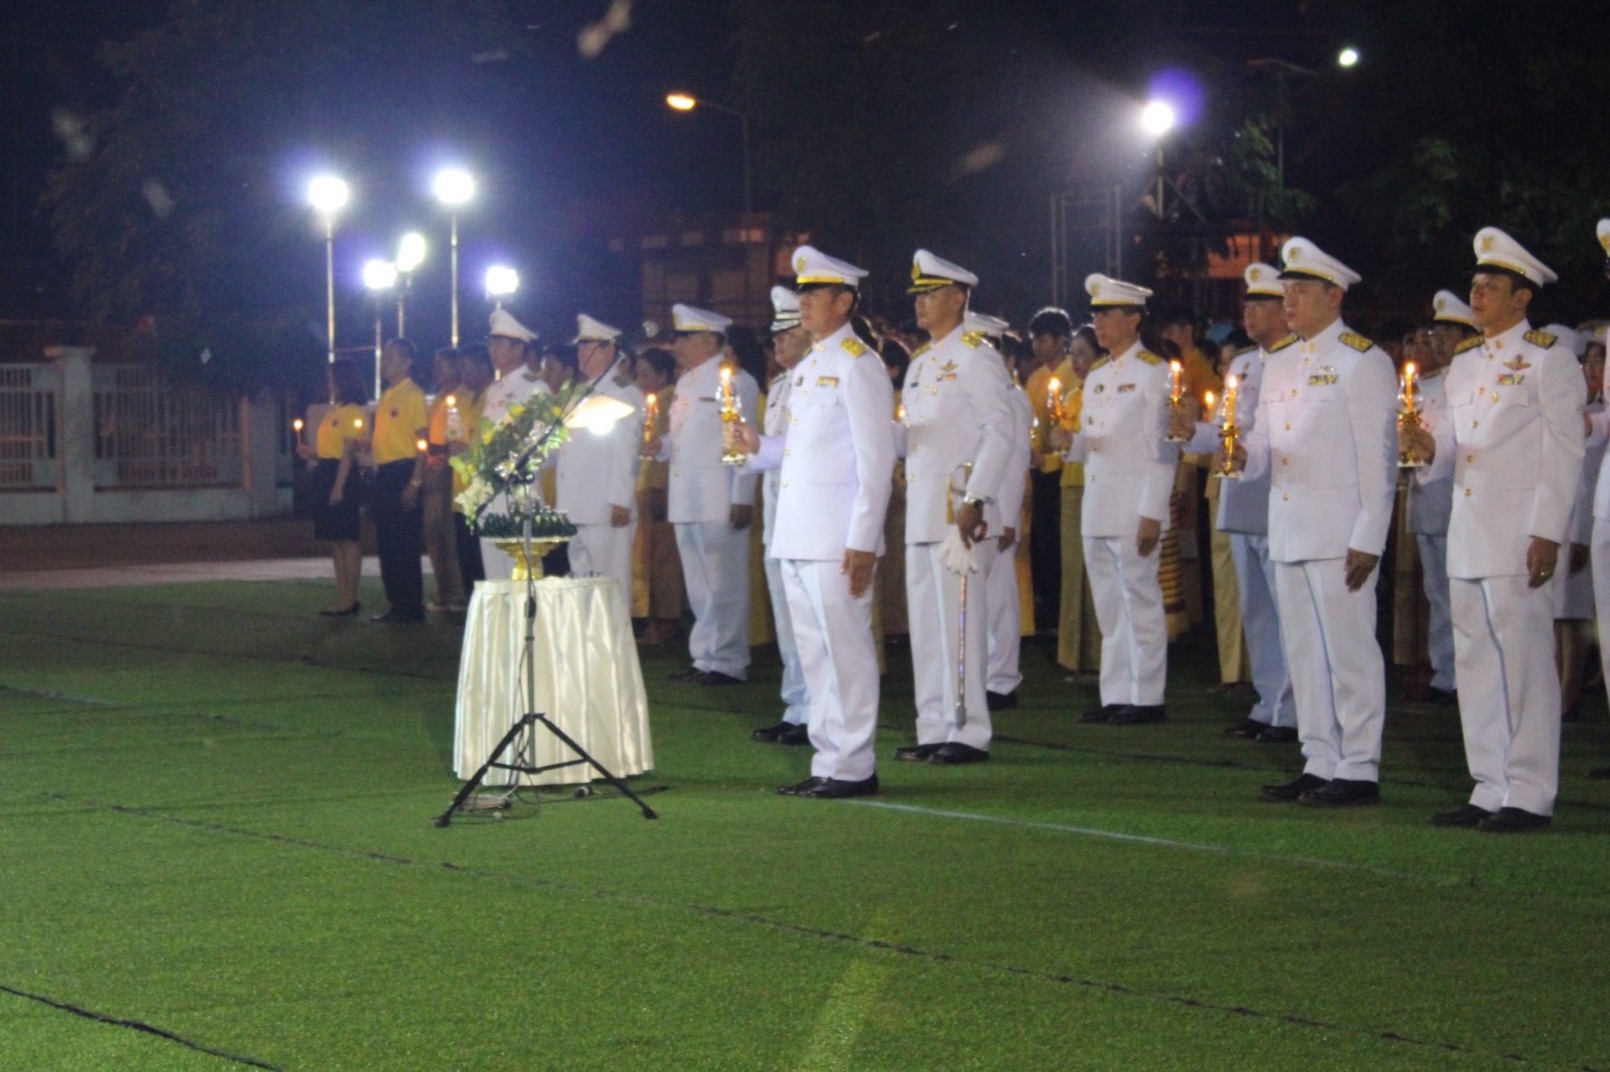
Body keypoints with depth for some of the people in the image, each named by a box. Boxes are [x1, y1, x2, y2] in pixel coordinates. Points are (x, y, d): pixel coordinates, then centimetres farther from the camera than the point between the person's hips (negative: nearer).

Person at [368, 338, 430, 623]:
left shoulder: (413, 395, -8)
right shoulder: (385, 398, 17)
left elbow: (423, 442, -13)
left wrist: (415, 482, -19)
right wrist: (367, 447, 7)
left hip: (403, 472, -9)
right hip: (384, 473, 9)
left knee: (405, 544, -7)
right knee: (386, 543, 10)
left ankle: (412, 607, -2)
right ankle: (396, 605, 15)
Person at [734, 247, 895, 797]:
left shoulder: (858, 366, -9)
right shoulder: (808, 368, 18)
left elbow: (876, 458, -14)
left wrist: (862, 541, -18)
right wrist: (760, 446, 7)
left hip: (837, 540, -9)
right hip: (798, 539, 9)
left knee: (845, 650, -5)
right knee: (814, 653, 12)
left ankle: (853, 766, 0)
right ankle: (829, 758, 18)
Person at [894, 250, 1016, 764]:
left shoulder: (975, 356, -7)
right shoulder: (919, 364, 19)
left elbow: (1000, 431, -14)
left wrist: (976, 500, -21)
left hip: (958, 513, -9)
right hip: (921, 512, 9)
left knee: (959, 622, -7)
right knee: (925, 624, 9)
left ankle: (968, 734, -3)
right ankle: (934, 730, 15)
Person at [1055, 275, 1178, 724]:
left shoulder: (1153, 372, -5)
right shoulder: (1095, 376, 17)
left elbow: (1164, 448, -10)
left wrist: (1152, 513, -16)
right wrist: (1072, 443, -1)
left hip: (1133, 509, -7)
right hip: (1096, 510, 7)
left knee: (1140, 602, -3)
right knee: (1109, 608, 10)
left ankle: (1147, 698, 1)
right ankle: (1115, 697, 15)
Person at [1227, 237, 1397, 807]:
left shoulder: (1363, 361, -6)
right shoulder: (1278, 363, 17)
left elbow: (1379, 458, -9)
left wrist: (1369, 539, -14)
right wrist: (1243, 456, -5)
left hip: (1339, 534, -8)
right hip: (1287, 530, 8)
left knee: (1348, 647, -5)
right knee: (1303, 649, 10)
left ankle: (1358, 769, 0)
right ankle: (1319, 763, 17)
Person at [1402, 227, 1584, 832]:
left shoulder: (1547, 360, -4)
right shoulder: (1463, 364, 18)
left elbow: (1565, 450, -9)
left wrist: (1548, 533, -16)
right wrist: (1428, 447, 0)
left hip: (1519, 537, -8)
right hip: (1467, 536, 8)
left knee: (1523, 661, -6)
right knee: (1475, 663, 9)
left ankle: (1529, 795, -2)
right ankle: (1491, 789, 16)